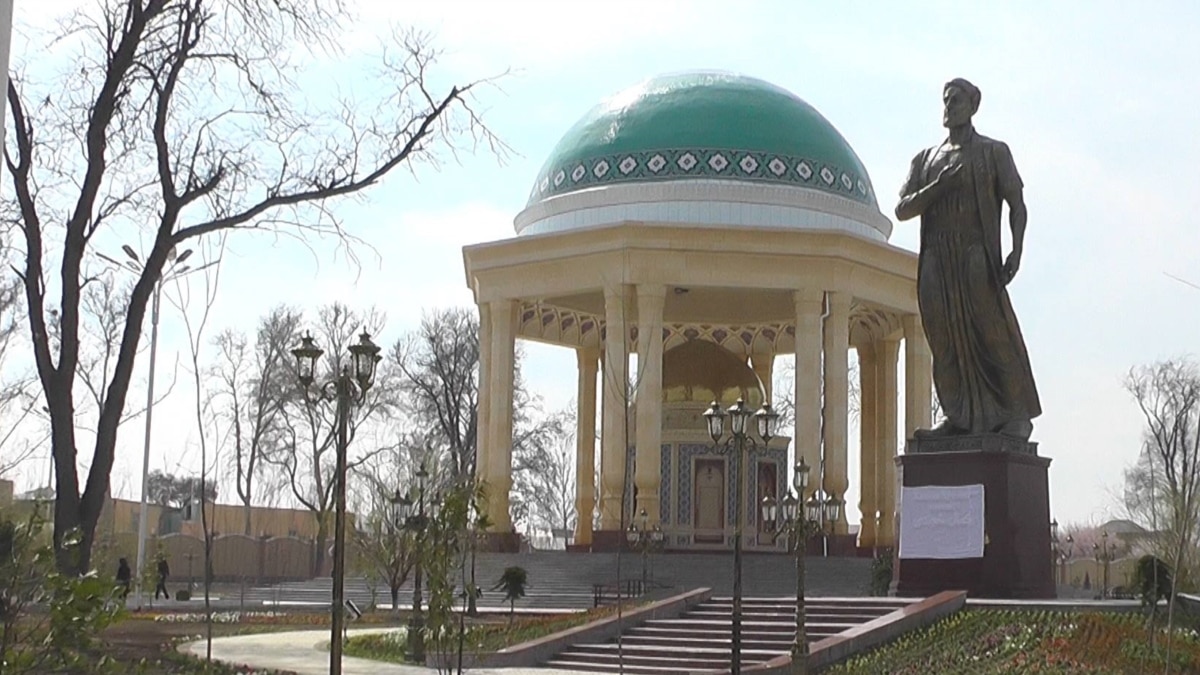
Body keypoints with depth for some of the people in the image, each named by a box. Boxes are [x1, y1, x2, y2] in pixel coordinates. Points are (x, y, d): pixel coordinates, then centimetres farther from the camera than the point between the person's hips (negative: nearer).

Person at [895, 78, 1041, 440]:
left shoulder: (993, 152, 12)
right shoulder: (925, 159, 21)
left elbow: (1017, 204, 3)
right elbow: (902, 209, 10)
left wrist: (1016, 251, -12)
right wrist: (938, 186, -6)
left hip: (977, 257, -4)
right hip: (935, 261, 4)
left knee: (994, 333, -10)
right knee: (946, 341, -3)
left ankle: (1018, 415, -5)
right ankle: (960, 417, 1)